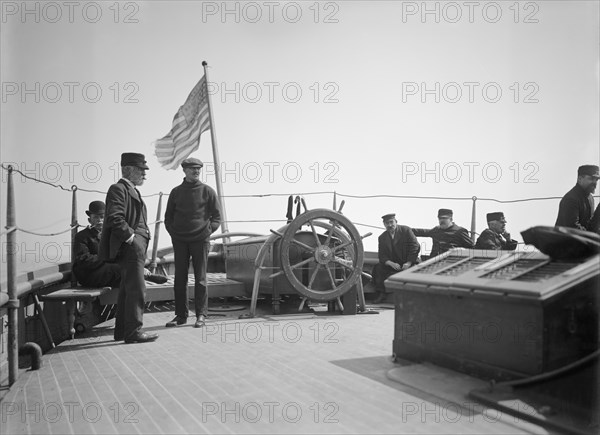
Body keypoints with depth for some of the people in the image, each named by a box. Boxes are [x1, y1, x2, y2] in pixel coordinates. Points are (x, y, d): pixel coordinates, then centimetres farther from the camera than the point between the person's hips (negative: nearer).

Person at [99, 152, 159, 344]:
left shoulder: (132, 191, 22)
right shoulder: (118, 189, -10)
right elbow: (115, 218, -22)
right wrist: (131, 237, -19)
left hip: (136, 247, 11)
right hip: (130, 248, -11)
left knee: (127, 290, 14)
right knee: (136, 290, -9)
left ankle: (122, 331, 21)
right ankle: (133, 332, -5)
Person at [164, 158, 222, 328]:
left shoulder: (207, 191, 4)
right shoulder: (176, 191, 11)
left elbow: (217, 216, 6)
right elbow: (168, 216, 17)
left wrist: (208, 230, -6)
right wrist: (173, 232, 3)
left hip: (200, 239, -2)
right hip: (179, 241, 3)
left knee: (200, 278, 0)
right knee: (180, 278, 4)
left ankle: (201, 315, 6)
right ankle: (181, 314, 12)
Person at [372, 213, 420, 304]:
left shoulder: (406, 230, -4)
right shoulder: (382, 237, 6)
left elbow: (415, 247, -8)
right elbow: (382, 256, 1)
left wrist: (409, 263, -18)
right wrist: (391, 264, -20)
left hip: (407, 263, -3)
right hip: (392, 265, 3)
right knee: (377, 267, -19)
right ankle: (381, 294, -12)